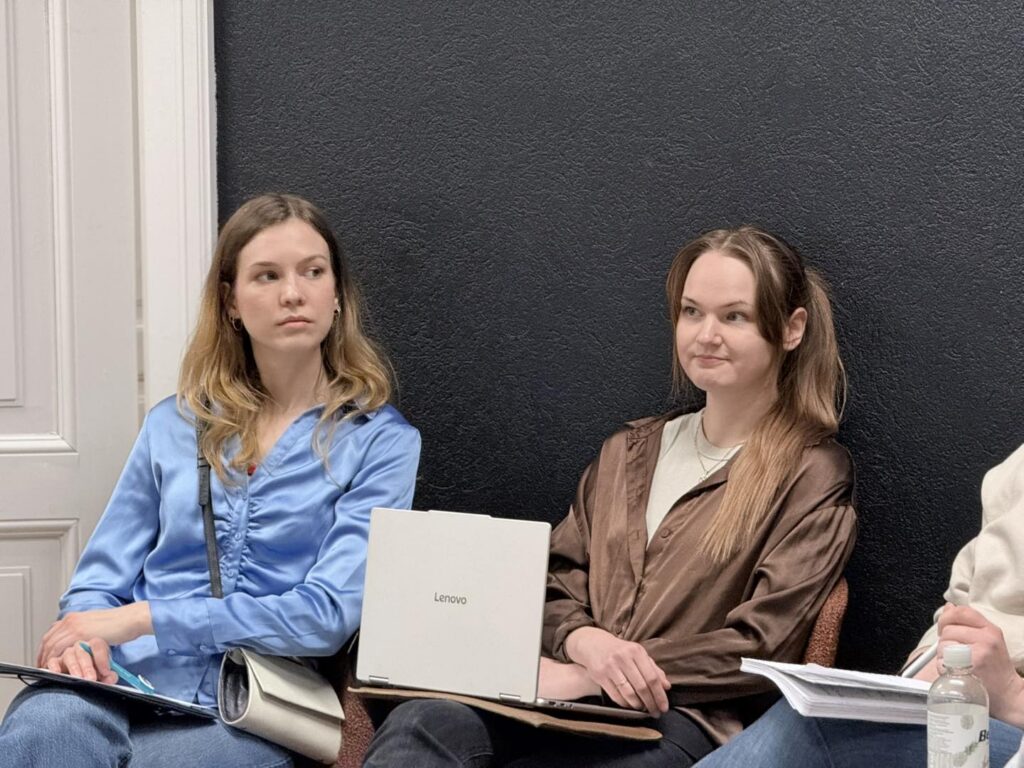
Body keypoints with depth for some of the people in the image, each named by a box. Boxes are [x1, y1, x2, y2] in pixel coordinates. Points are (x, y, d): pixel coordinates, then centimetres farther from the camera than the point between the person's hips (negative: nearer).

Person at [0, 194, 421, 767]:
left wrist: (144, 618, -11)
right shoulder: (175, 424, 17)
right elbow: (103, 576, 16)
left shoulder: (381, 440, 5)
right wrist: (81, 635, -10)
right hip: (124, 684, 2)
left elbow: (328, 613, -6)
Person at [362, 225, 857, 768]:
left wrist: (585, 678, -12)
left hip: (684, 724, -5)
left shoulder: (814, 475, 4)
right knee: (421, 723, -32)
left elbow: (760, 648, -5)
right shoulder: (628, 451, 23)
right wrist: (584, 641, -9)